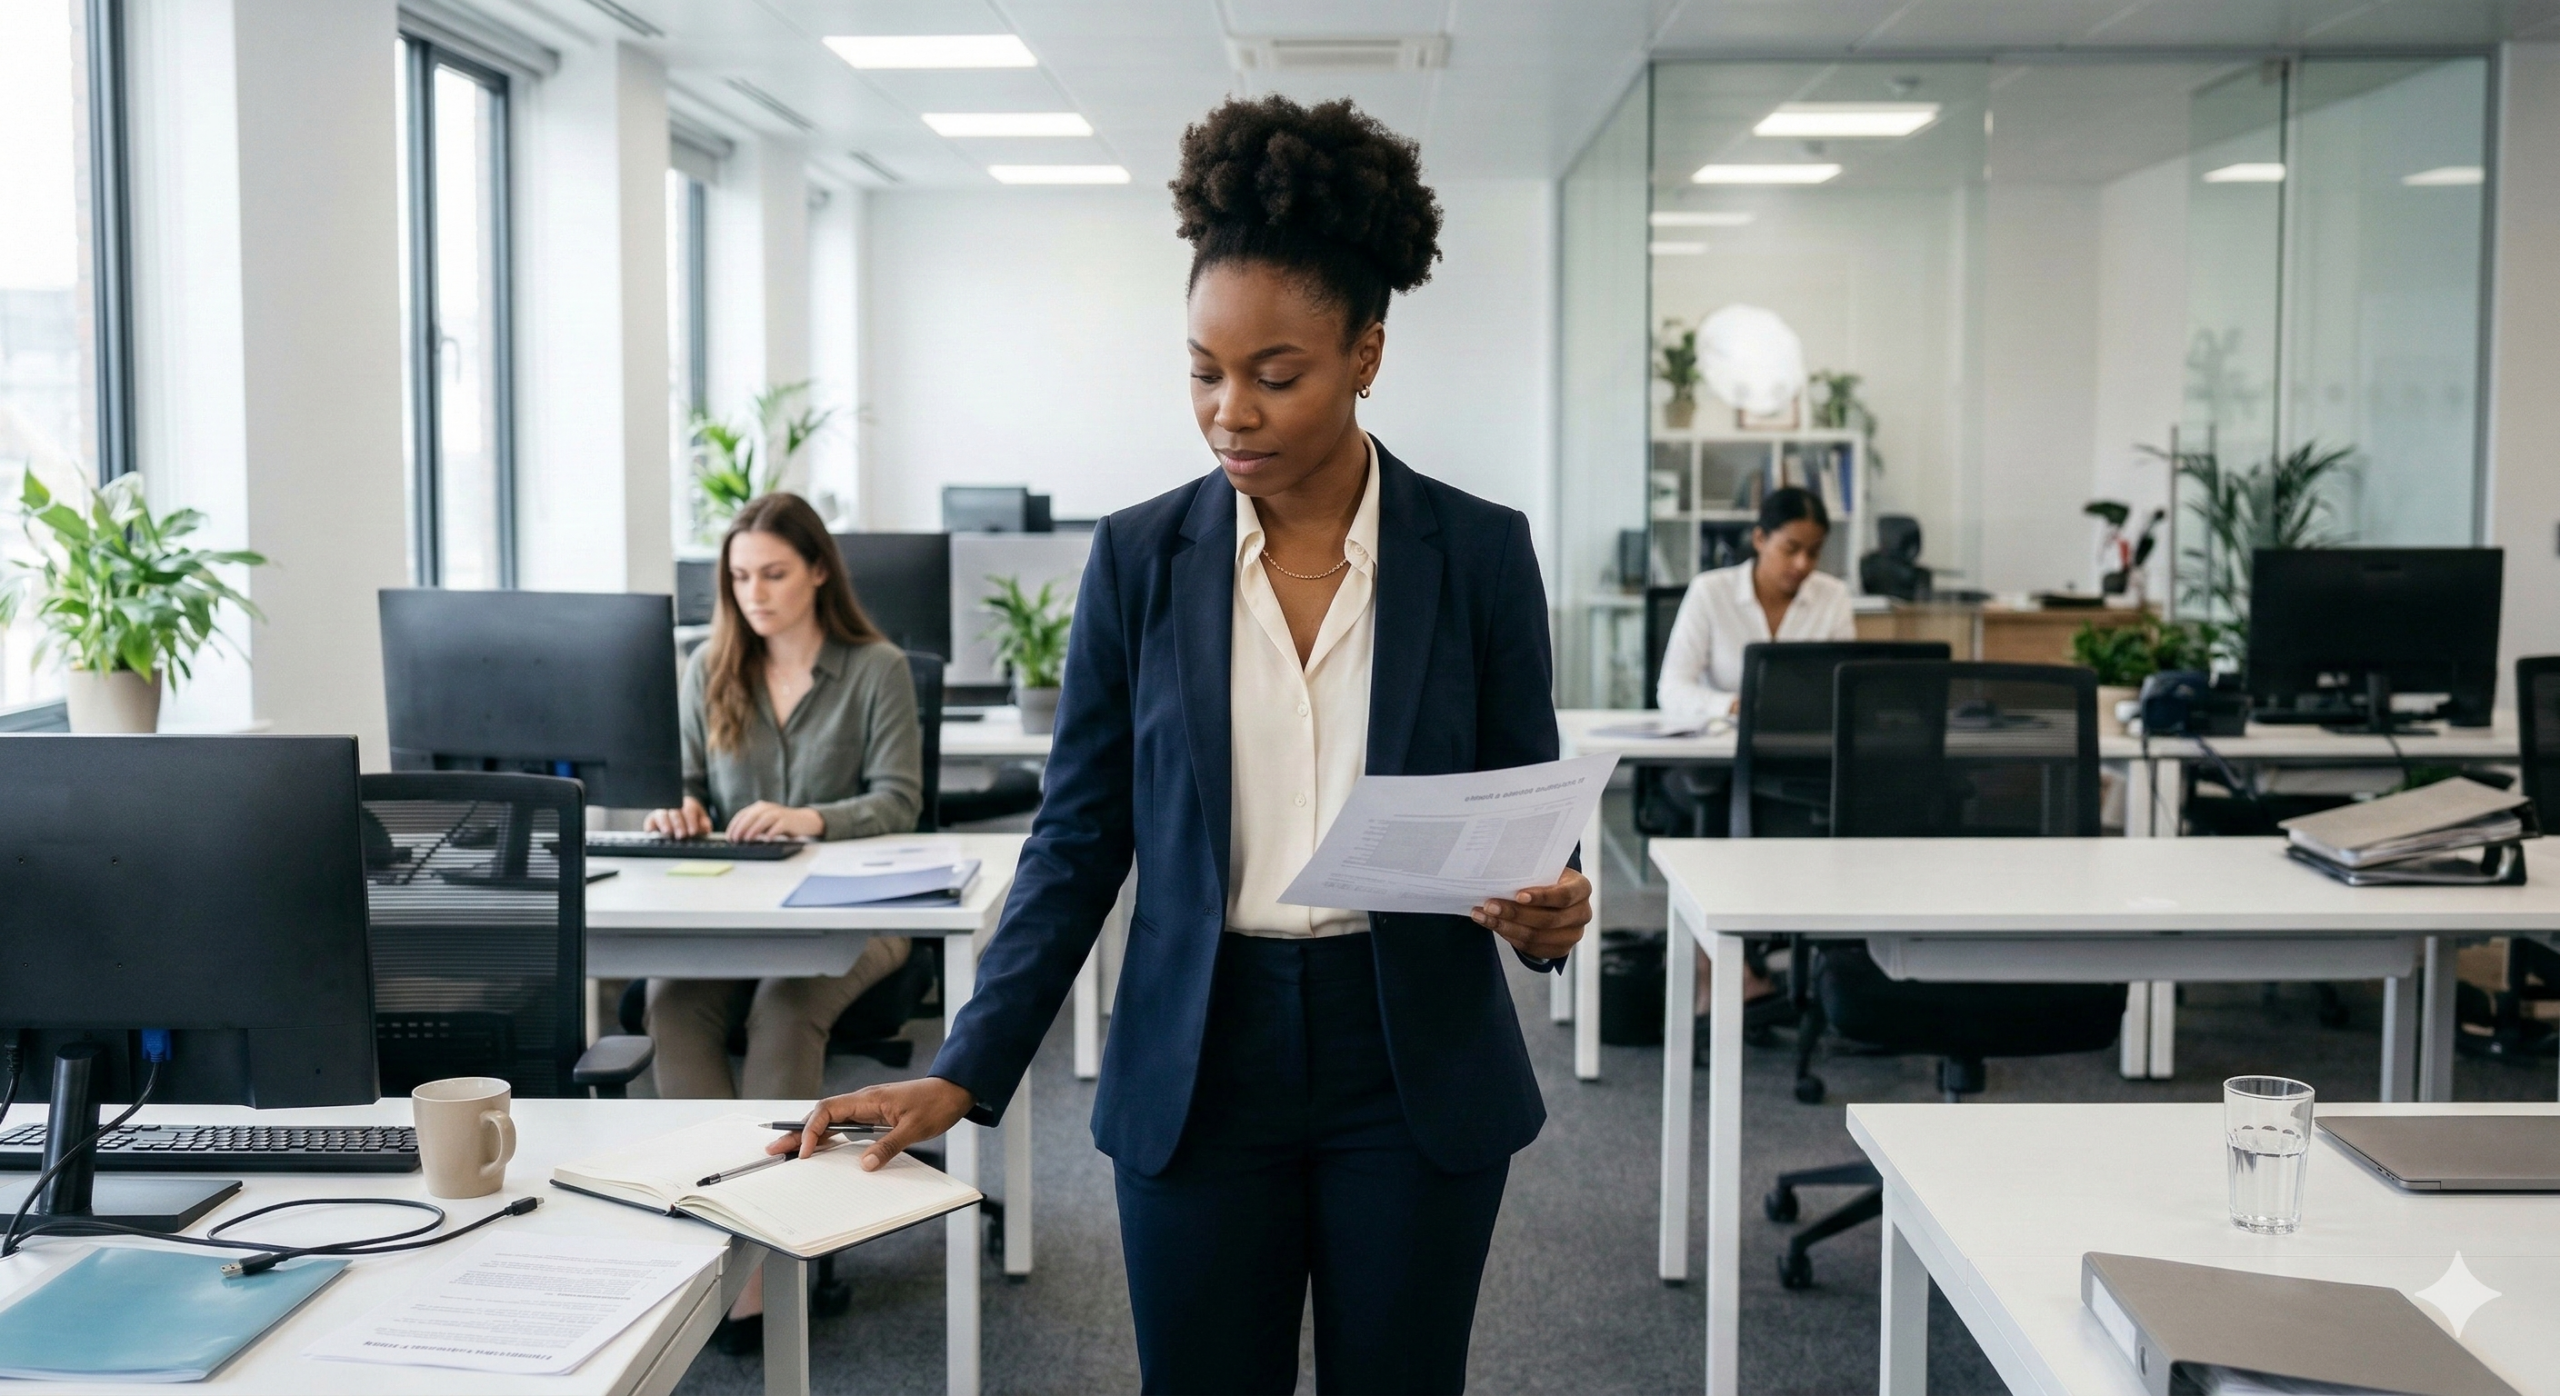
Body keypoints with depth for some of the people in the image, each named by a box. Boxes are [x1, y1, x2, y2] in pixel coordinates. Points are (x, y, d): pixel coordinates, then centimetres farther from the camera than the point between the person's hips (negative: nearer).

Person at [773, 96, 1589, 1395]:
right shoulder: (1138, 559, -2)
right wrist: (964, 1072, -7)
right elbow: (1078, 840, 1)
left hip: (1416, 1064, 0)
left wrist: (1548, 914, -19)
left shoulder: (1478, 552, -4)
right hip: (1198, 1072, 1)